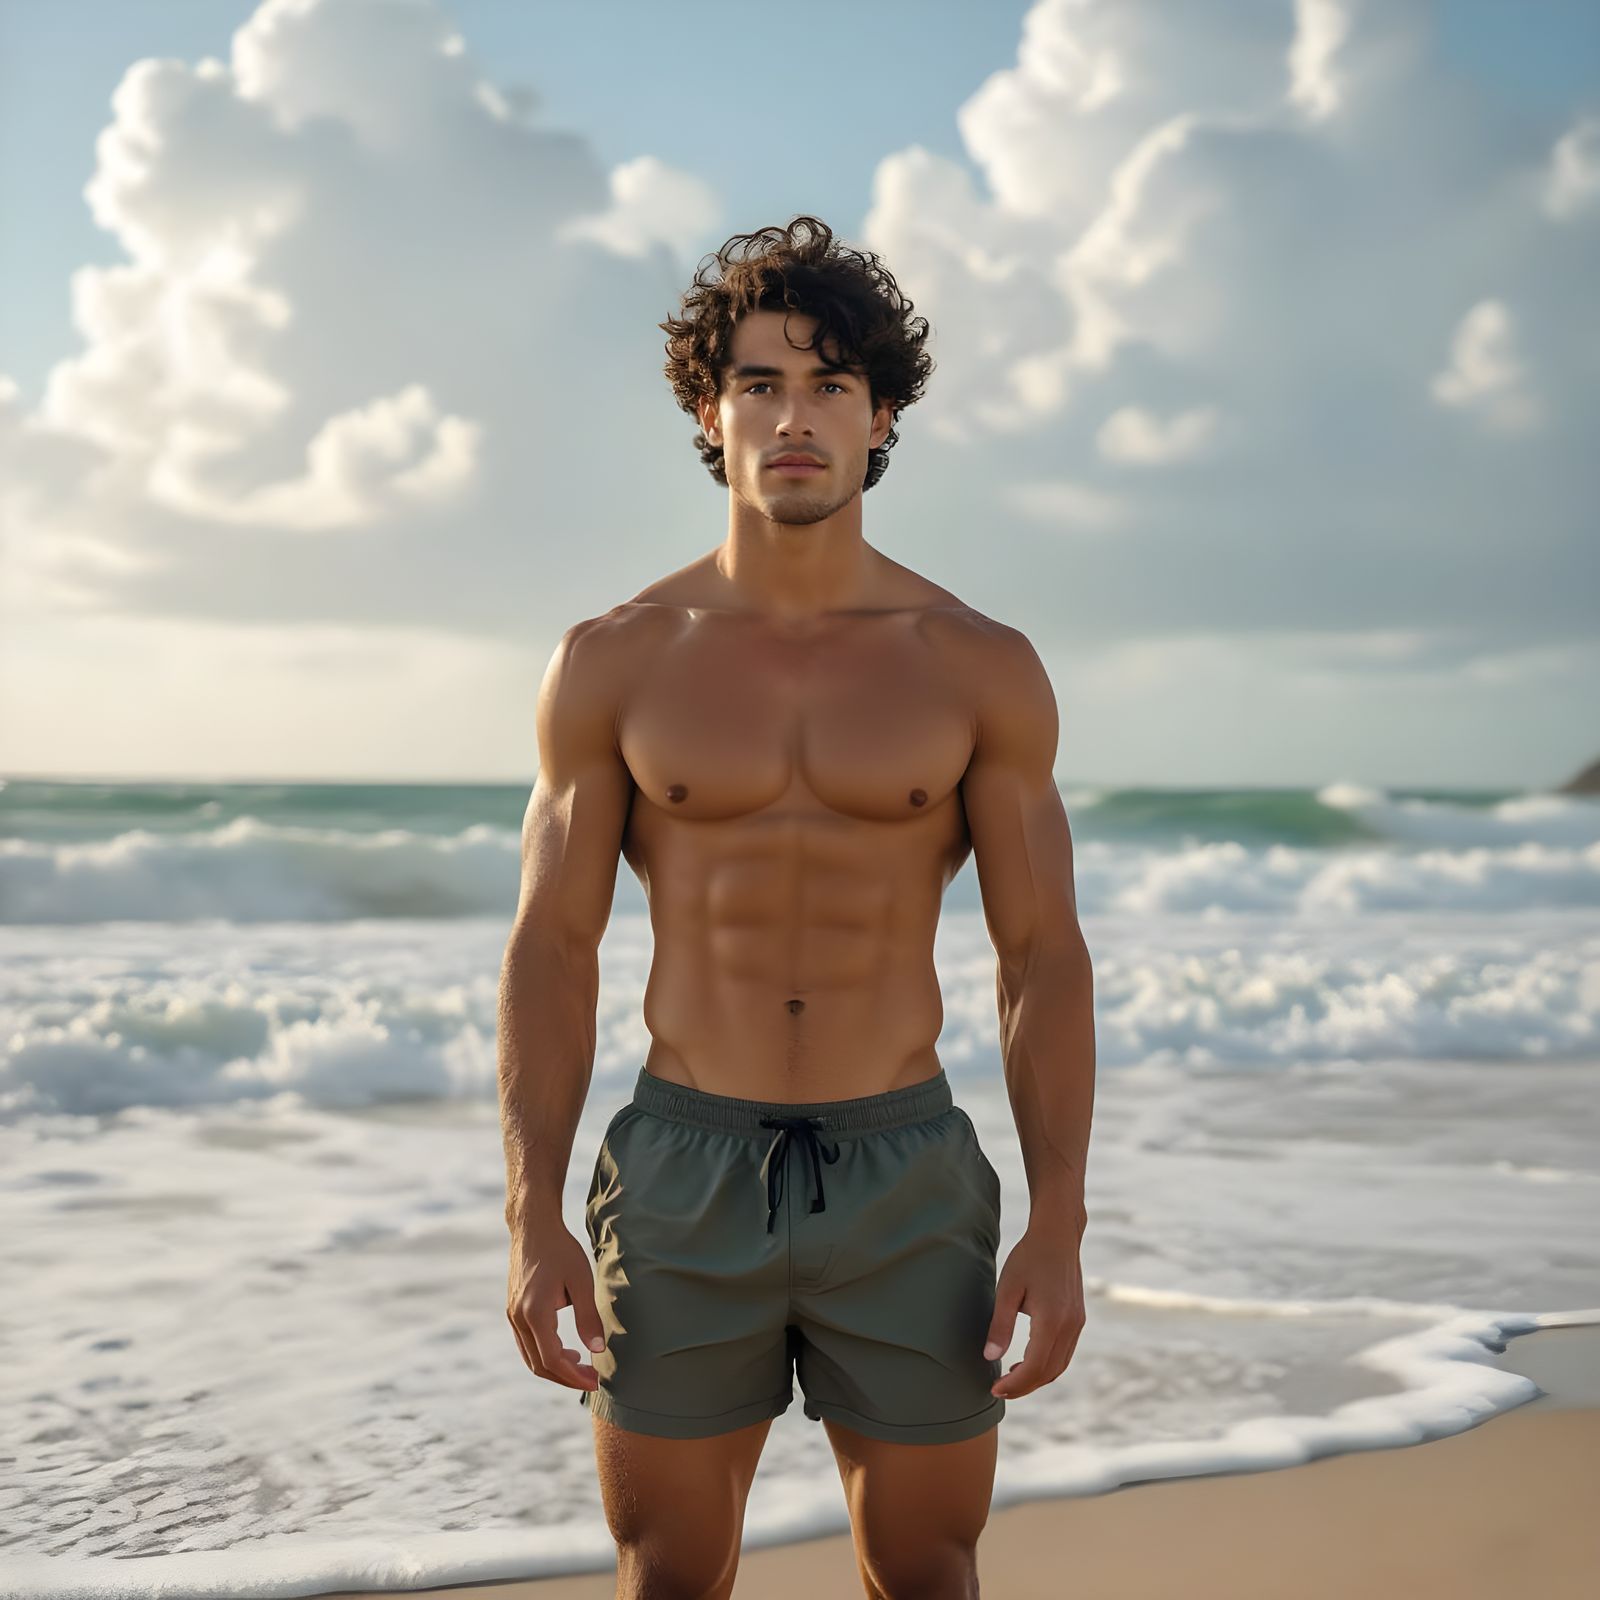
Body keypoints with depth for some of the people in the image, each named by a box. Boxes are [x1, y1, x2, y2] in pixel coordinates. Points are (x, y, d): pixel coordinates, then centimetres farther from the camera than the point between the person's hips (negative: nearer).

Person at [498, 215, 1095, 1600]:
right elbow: (553, 950, 1)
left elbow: (1044, 960, 1)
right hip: (686, 1176, 0)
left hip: (906, 1184, 0)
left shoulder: (981, 669, -1)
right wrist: (531, 1220, -7)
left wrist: (1060, 1227, -7)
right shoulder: (614, 665, -1)